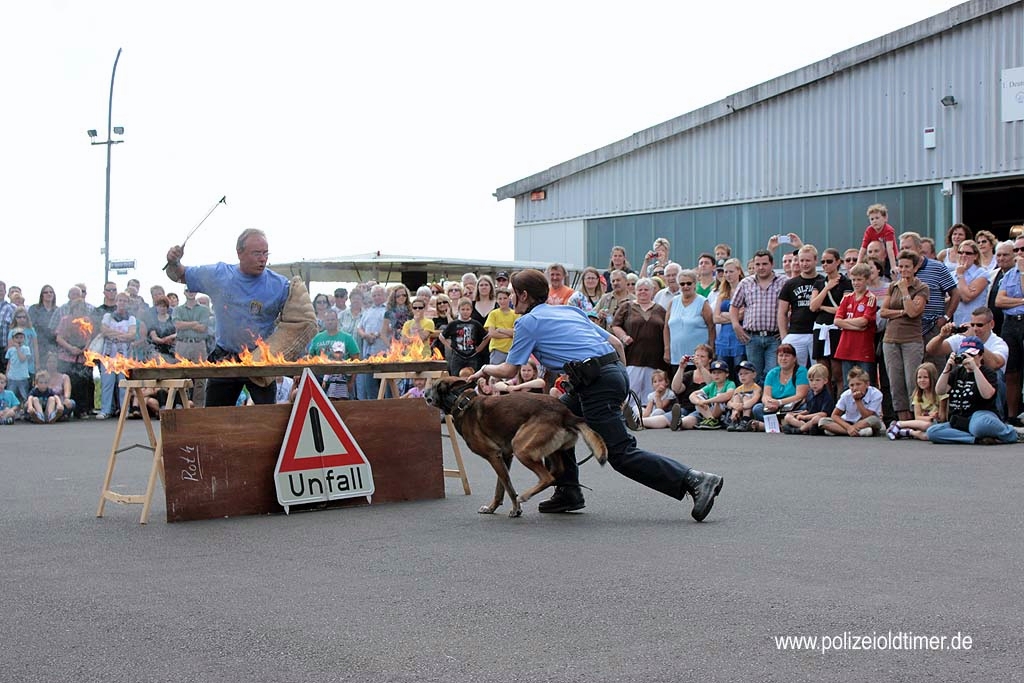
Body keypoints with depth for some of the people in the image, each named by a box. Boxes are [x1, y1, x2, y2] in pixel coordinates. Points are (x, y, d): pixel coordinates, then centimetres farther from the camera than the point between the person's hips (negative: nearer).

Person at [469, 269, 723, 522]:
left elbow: (509, 370, 9)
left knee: (622, 455, -8)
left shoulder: (528, 322, 4)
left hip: (597, 383, -9)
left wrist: (486, 369, 29)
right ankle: (568, 492, 23)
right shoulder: (569, 310, 24)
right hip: (616, 370, 9)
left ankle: (695, 481, -18)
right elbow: (616, 342, 20)